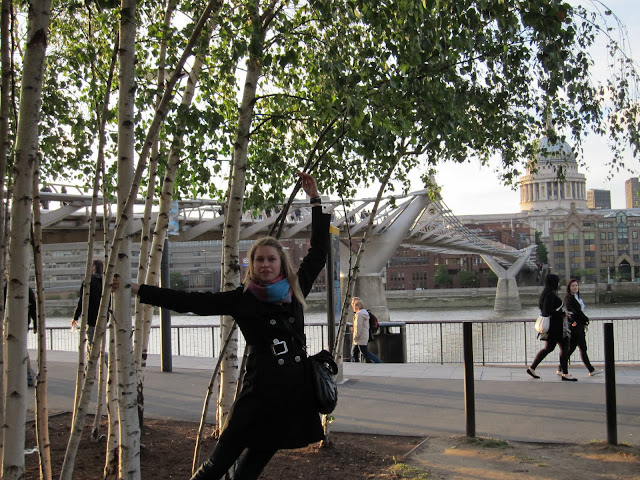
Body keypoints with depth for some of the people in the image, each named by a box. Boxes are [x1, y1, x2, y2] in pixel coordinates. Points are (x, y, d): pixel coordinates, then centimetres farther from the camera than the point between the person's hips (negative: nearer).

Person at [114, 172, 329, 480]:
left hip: (294, 395, 3)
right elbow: (190, 301, -6)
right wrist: (137, 290, -8)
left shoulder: (296, 290, 6)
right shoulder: (241, 299, -4)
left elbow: (319, 249, 14)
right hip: (259, 394, -3)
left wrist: (315, 199, 13)